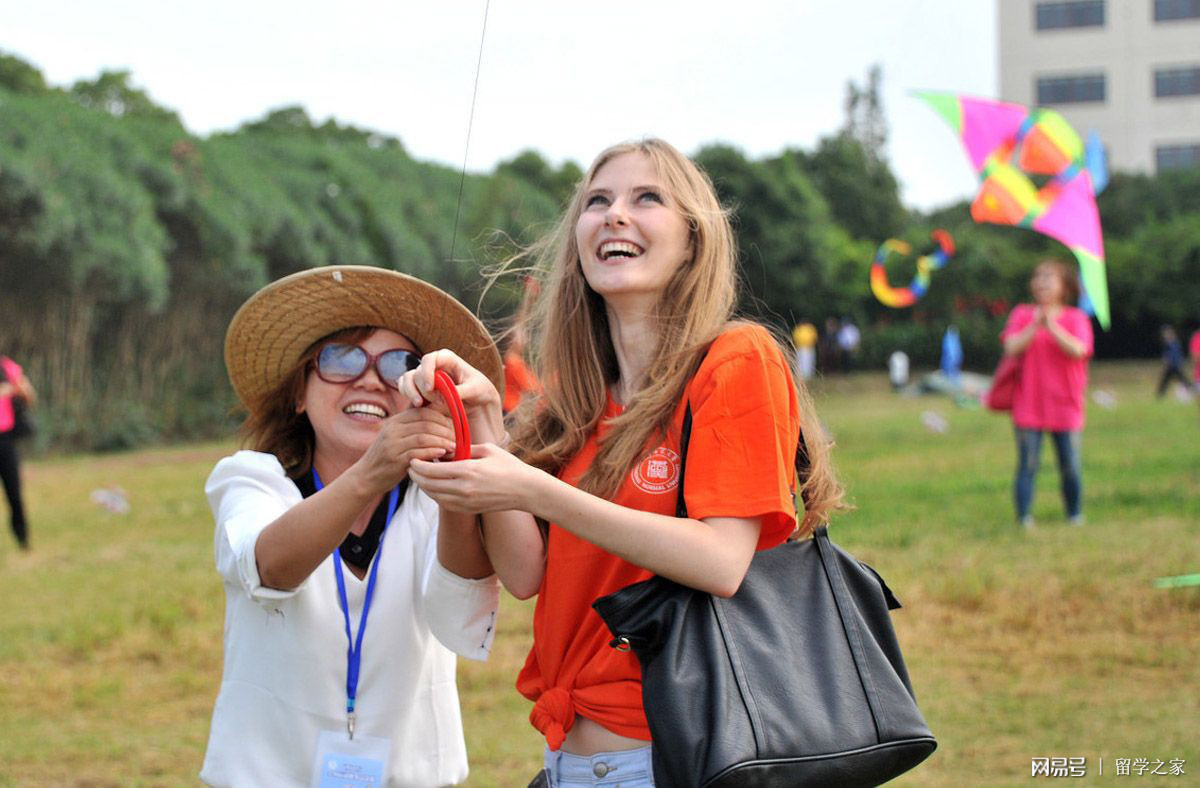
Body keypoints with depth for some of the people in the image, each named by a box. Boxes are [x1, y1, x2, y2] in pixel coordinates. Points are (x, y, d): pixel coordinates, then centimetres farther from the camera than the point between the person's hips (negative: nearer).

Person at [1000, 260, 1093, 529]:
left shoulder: (1076, 318, 4)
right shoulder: (1022, 314, 6)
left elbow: (1078, 350, -14)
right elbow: (1011, 348, -8)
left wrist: (1052, 326, -22)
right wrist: (1035, 326, -19)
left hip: (1065, 406, 0)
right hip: (1028, 404, 0)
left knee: (1071, 468, 2)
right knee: (1027, 466, -4)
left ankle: (1076, 517, 17)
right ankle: (1024, 520, 0)